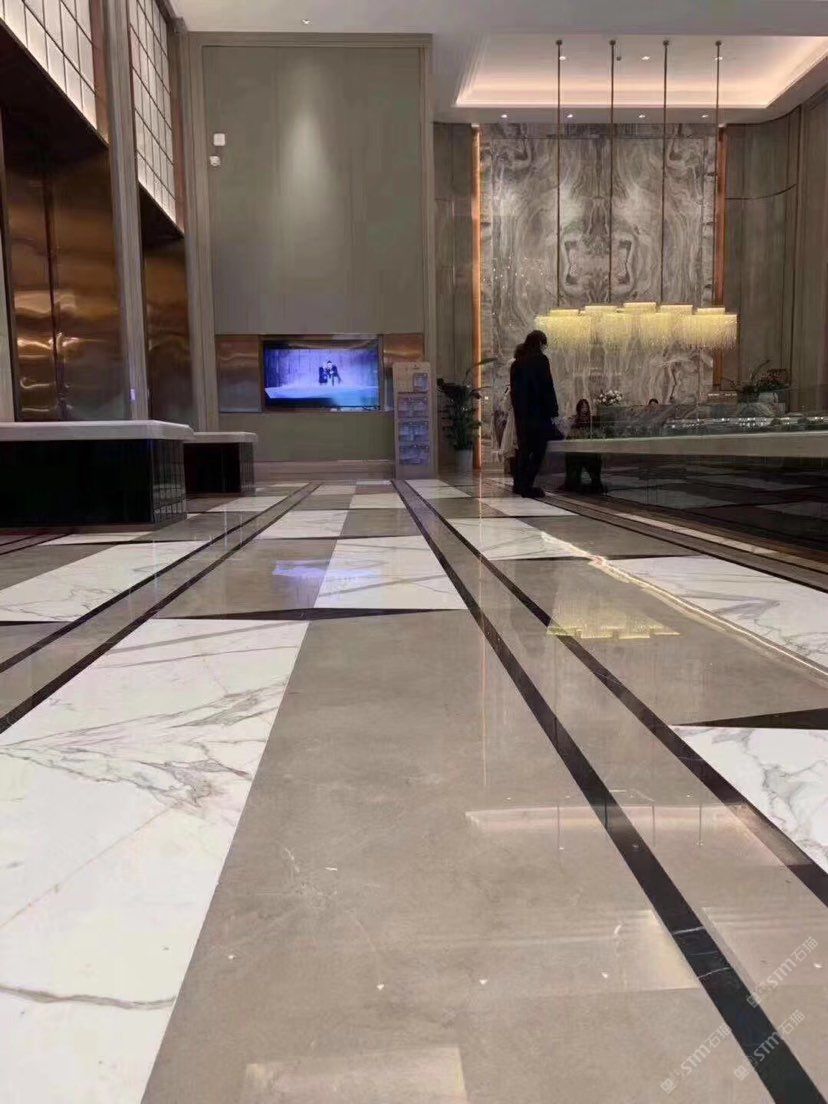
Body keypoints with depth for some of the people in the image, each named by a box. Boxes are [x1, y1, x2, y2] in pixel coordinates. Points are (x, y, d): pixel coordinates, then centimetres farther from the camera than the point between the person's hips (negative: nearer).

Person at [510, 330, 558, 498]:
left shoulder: (517, 363, 12)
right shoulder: (540, 359, -7)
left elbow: (514, 389, 13)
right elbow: (547, 387, -11)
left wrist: (518, 410, 16)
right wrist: (553, 411, -8)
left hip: (521, 413, 7)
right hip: (538, 413, -7)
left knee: (524, 449, 15)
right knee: (538, 450, -3)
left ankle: (520, 485, 21)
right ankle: (526, 486, -9)